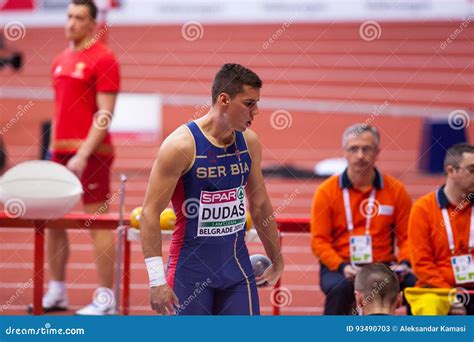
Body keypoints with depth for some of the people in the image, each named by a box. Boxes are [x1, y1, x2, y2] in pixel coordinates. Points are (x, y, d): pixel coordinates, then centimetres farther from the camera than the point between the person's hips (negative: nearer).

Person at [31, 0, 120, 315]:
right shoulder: (61, 61, 15)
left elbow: (105, 114, -14)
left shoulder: (102, 59, -8)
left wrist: (82, 155, -20)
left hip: (89, 153, -8)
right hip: (60, 153, 8)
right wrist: (54, 150, 14)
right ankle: (57, 293, 19)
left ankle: (106, 300, 0)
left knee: (98, 223, -4)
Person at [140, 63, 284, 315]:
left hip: (237, 262, 5)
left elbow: (260, 205, 18)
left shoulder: (249, 142, 4)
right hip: (190, 266, -5)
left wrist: (277, 260, 24)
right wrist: (157, 280, -21)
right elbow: (150, 212, -16)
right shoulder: (182, 145, -15)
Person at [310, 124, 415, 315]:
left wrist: (403, 263, -11)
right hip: (339, 268, -1)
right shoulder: (327, 191, 2)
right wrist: (341, 267, -17)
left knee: (417, 284, -26)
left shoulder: (395, 190, 7)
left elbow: (407, 236, 10)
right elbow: (319, 240, 0)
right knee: (340, 288, -36)